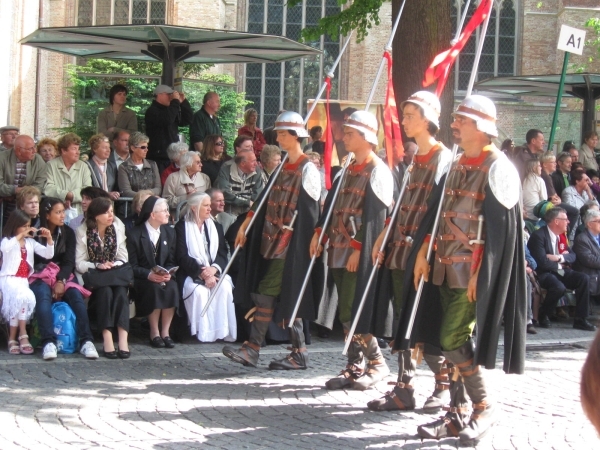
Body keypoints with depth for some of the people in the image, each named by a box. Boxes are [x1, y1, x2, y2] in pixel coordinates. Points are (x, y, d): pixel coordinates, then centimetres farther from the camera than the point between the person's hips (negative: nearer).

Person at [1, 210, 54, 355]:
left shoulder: (30, 242, 17)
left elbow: (48, 254, 9)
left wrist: (49, 238, -6)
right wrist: (21, 235, -22)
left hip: (24, 280, 4)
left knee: (25, 298, -30)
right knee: (23, 296, -34)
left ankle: (13, 338, -22)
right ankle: (22, 336, -24)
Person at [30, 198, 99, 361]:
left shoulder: (68, 233, 9)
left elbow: (69, 262, 1)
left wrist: (61, 281, -15)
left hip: (63, 275, 3)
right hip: (40, 276, -2)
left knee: (77, 296, -28)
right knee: (43, 296, -35)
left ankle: (86, 341, -35)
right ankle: (48, 342, -46)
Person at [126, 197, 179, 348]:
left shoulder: (169, 233, 12)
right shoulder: (134, 234, -4)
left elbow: (171, 261, 11)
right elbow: (132, 266, -7)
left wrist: (168, 273, -12)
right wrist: (148, 274, -25)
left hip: (164, 278, 4)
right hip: (142, 279, -4)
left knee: (172, 288, -29)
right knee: (155, 288, -34)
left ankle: (165, 331, -19)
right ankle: (154, 333, -21)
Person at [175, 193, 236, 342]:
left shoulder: (216, 227, 18)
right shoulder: (182, 227, 4)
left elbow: (223, 254, 8)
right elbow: (182, 257, -7)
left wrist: (213, 269, -14)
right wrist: (201, 272, -20)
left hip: (214, 272, 4)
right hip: (191, 274, -4)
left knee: (225, 287, -28)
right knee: (199, 291, -34)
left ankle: (223, 331, -24)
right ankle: (204, 334, -26)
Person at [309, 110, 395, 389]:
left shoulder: (377, 171, -9)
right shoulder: (349, 169, 16)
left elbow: (374, 214, -15)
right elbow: (332, 201, 18)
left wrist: (358, 248, -20)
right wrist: (319, 232, 7)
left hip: (360, 253, -8)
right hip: (340, 249, 8)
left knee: (352, 312, -9)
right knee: (346, 313, 8)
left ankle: (377, 363, 3)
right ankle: (355, 366, 14)